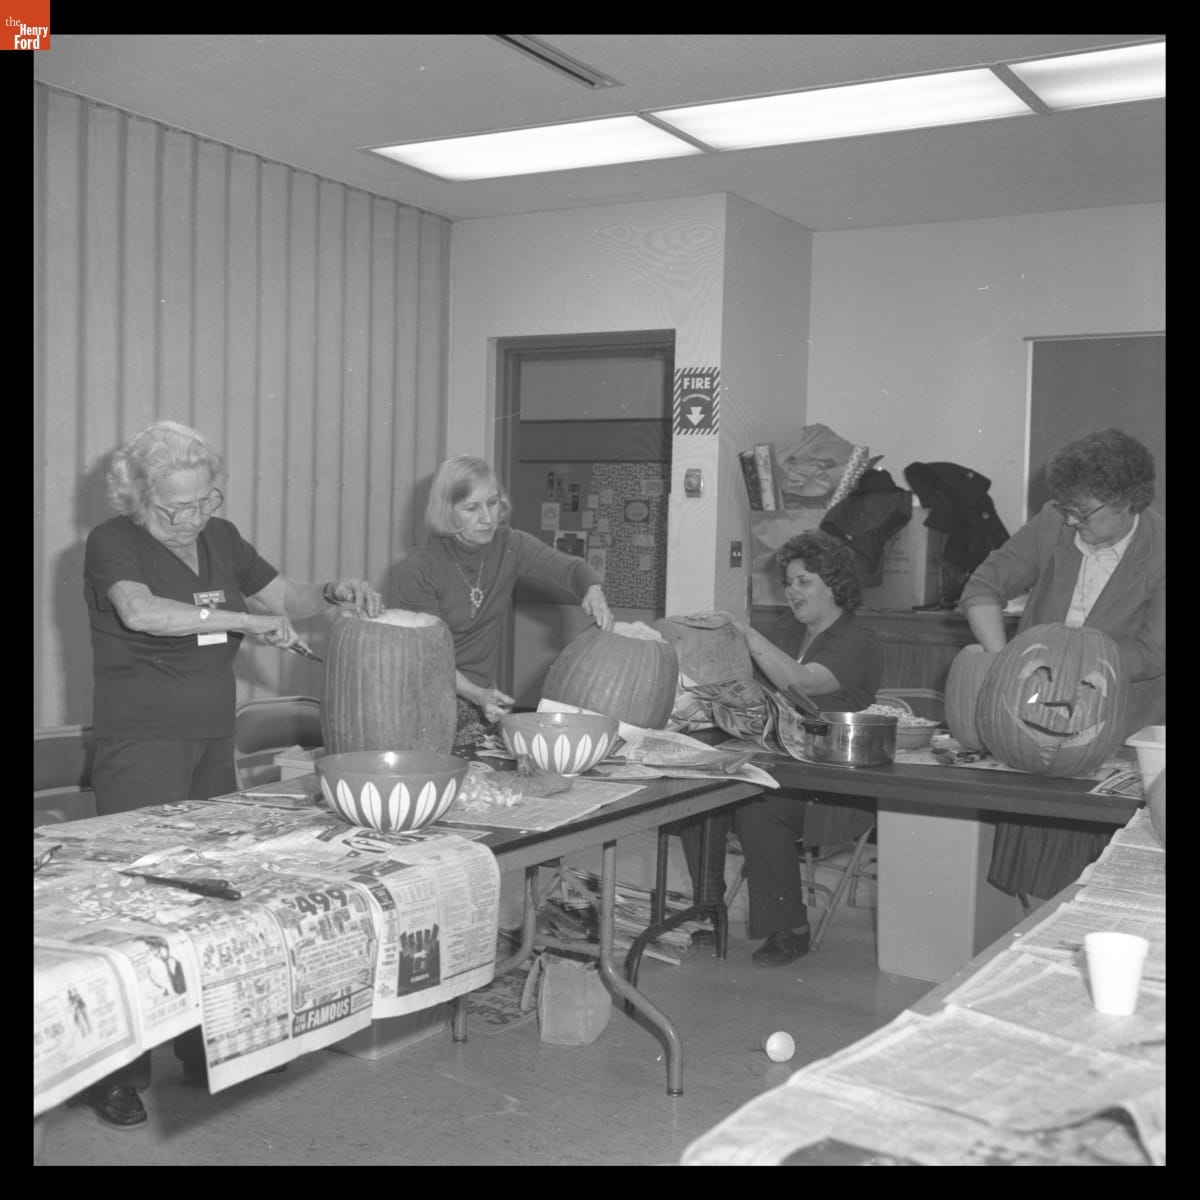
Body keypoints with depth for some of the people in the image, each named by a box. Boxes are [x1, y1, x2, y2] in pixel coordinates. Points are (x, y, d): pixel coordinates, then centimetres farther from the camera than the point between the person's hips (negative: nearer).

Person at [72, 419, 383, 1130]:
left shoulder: (221, 539, 11)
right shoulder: (113, 543, -8)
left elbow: (290, 599, 16)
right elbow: (142, 612, -27)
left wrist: (334, 594, -5)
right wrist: (245, 619, -26)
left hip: (214, 744, 6)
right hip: (141, 746, -6)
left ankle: (204, 1051, 20)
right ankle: (114, 1071, 3)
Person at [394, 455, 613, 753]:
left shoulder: (509, 546, 1)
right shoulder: (418, 570, -13)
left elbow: (568, 568, -5)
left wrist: (593, 590, -31)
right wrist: (479, 695, -29)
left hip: (483, 696, 4)